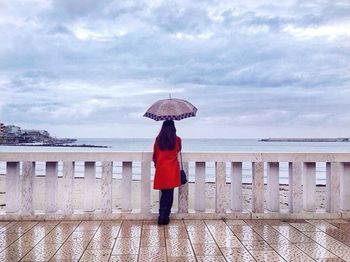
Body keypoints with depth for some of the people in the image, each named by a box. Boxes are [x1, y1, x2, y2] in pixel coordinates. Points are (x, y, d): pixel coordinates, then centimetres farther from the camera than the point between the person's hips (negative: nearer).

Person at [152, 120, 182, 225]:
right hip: (172, 170, -2)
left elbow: (154, 156, 8)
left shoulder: (158, 140, 1)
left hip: (161, 170, 2)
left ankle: (162, 216, 13)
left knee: (163, 194, 12)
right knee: (169, 194, 4)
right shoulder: (177, 139, -2)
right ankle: (165, 217, 6)